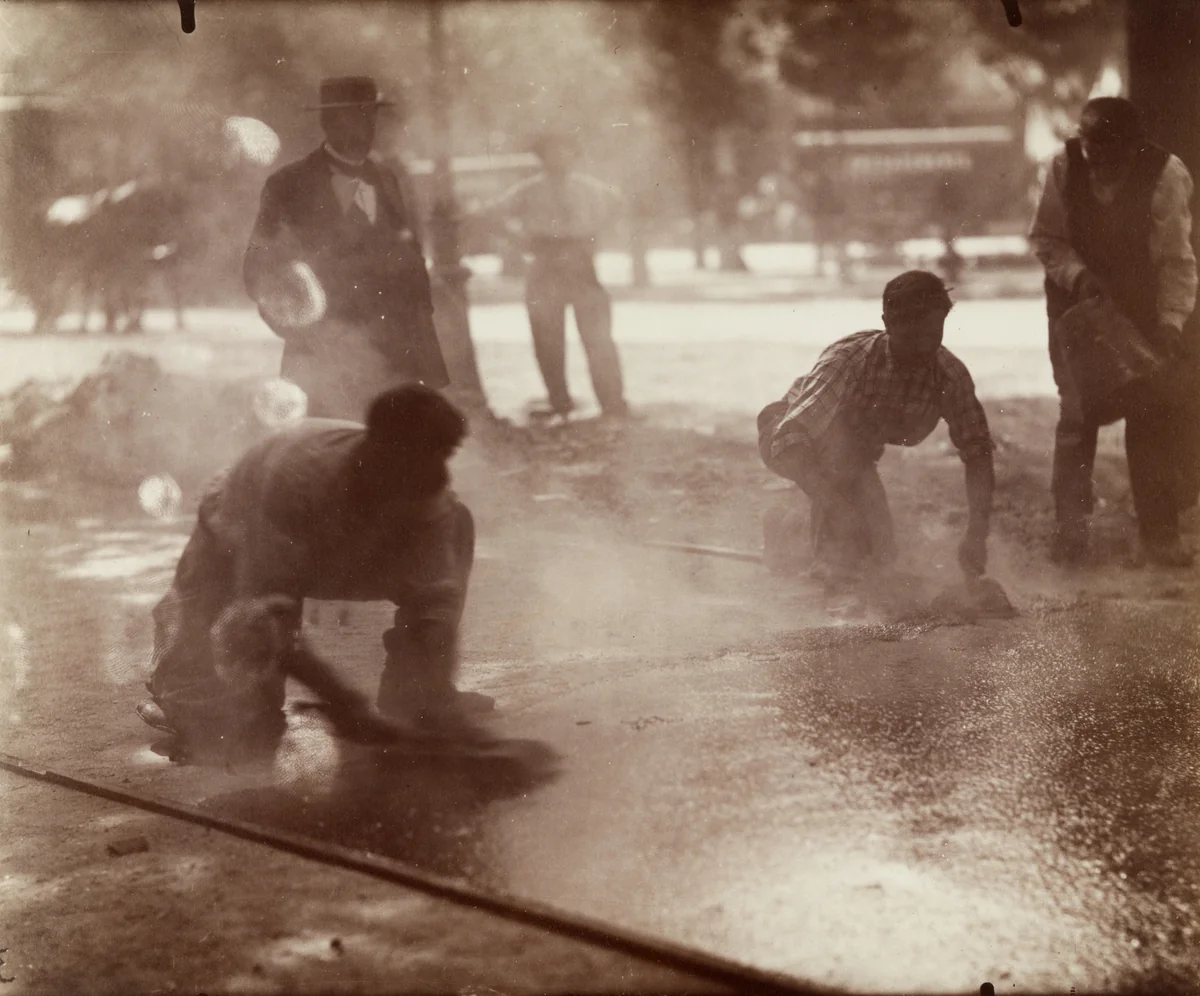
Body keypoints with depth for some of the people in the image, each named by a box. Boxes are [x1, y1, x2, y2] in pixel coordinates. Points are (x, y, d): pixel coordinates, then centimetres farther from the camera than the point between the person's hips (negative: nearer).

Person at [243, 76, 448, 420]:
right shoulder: (289, 187, 4)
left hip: (396, 361, 3)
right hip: (322, 363, -3)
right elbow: (257, 271, 5)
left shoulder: (395, 185, 14)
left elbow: (414, 272, 14)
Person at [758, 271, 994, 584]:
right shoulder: (849, 359, -37)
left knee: (879, 557, -1)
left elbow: (978, 452, -17)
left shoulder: (950, 375, -25)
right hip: (791, 438, -5)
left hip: (854, 460, 5)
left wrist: (977, 534, -32)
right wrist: (837, 506, -57)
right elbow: (788, 442, -46)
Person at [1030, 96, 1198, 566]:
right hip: (1076, 301, 0)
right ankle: (1069, 529, 9)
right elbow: (1044, 237, -6)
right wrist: (1077, 274, -23)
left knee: (1153, 416, 1)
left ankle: (1159, 535, 10)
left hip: (1143, 308, 0)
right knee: (1076, 415, -2)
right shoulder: (1064, 167, -20)